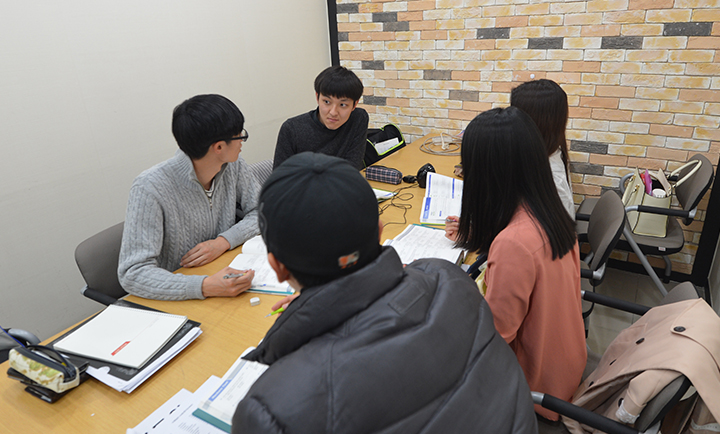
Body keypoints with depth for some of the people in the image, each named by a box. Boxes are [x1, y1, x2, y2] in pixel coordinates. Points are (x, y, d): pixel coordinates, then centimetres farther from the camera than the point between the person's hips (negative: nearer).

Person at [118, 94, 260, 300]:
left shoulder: (233, 165, -6)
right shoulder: (150, 188, -23)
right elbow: (133, 274, -25)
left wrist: (223, 241, -16)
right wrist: (205, 286, -39)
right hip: (174, 299, -6)